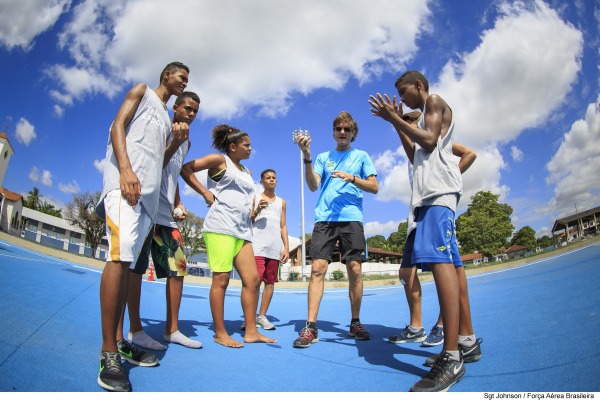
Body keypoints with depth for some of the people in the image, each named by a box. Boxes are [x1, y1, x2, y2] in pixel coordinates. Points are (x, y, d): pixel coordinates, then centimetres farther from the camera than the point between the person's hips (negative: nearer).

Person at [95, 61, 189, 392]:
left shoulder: (166, 117, 34)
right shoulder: (142, 91, 16)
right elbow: (118, 125, -3)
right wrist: (126, 169, -17)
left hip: (148, 191, 8)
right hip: (126, 180, -8)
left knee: (126, 263, 4)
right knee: (119, 257, -19)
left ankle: (116, 342, 6)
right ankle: (108, 352, -18)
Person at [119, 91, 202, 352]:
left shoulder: (187, 142, 21)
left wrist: (178, 204, 13)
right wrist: (175, 142, -20)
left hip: (167, 213, 7)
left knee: (179, 266, 2)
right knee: (136, 267, -6)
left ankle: (172, 329, 10)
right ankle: (135, 329, 1)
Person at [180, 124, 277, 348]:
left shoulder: (247, 172, 25)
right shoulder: (219, 160, 4)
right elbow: (185, 169, -4)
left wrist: (256, 208, 12)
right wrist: (205, 193, -7)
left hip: (242, 230, 8)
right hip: (221, 227, -7)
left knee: (253, 279, 2)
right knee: (221, 279, -6)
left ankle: (251, 331, 9)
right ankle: (220, 333, 3)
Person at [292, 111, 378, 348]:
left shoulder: (361, 156, 15)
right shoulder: (323, 157, 17)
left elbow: (374, 187, 9)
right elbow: (313, 186, 3)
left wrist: (352, 178, -8)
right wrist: (307, 156, -10)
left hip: (352, 219, 0)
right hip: (324, 219, 0)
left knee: (355, 269, -3)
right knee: (318, 268, -9)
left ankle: (355, 323, 13)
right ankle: (311, 327, -8)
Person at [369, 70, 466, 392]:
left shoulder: (435, 101, 8)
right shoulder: (425, 115, 34)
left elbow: (429, 141, -8)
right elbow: (417, 155, 28)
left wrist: (395, 118, -4)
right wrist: (396, 123, 28)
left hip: (439, 189, -10)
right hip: (428, 193, 10)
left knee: (439, 258, -22)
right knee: (441, 260, 4)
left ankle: (451, 357, -27)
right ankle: (453, 349, 7)